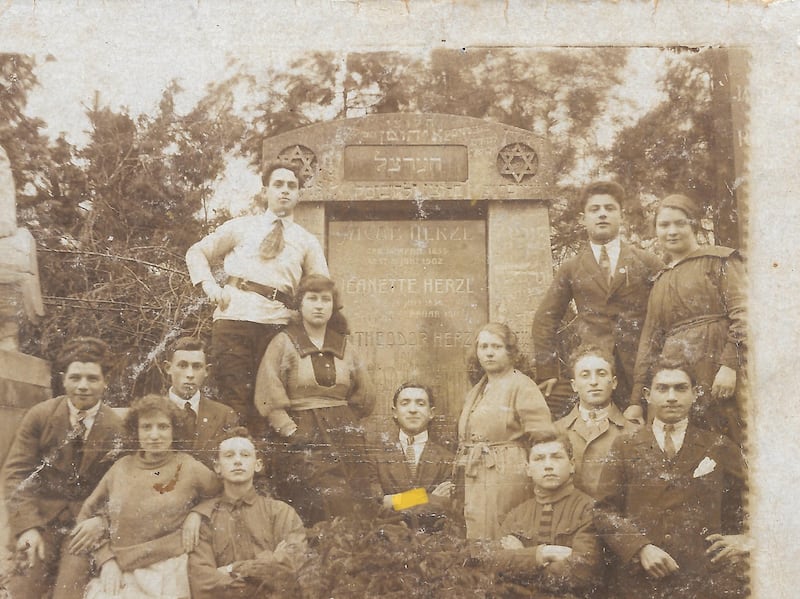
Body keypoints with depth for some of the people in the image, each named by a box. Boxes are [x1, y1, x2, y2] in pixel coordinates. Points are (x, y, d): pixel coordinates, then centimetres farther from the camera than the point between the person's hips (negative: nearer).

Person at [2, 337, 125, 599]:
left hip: (86, 523, 0)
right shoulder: (39, 416, -2)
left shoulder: (116, 428, -2)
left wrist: (102, 521, -17)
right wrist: (27, 526, -15)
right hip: (40, 516, 1)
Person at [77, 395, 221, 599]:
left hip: (167, 575, -2)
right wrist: (107, 560, 2)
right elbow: (88, 514, 12)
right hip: (119, 575, 2)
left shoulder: (189, 469, -1)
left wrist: (197, 514, -6)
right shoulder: (121, 468, 6)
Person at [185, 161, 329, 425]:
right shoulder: (241, 227, 17)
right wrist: (210, 286, 2)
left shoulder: (308, 242, 18)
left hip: (278, 322, 1)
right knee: (235, 398, -10)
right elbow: (196, 253, 19)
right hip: (234, 315, -1)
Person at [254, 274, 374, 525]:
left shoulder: (344, 346, 16)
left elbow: (363, 397, 25)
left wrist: (343, 421, 14)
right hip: (303, 436, -4)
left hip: (344, 435, 4)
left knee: (355, 508, -10)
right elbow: (268, 397, -5)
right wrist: (290, 431, -12)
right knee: (332, 504, -22)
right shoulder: (284, 342, 4)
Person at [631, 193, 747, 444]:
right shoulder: (661, 281, 21)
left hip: (718, 375, -5)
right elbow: (650, 341, 20)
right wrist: (636, 400, 14)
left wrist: (730, 365, -18)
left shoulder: (719, 260, 4)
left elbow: (743, 315, -7)